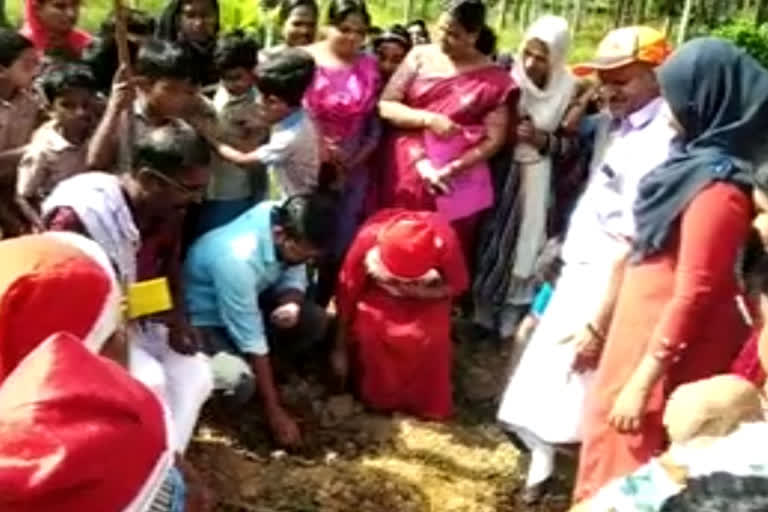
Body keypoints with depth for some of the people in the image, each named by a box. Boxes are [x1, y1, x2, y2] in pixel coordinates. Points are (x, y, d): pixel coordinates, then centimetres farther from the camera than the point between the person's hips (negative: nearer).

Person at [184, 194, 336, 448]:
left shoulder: (286, 221, -19)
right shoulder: (236, 259, -38)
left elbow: (293, 276, -2)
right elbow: (251, 340, -32)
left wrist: (292, 303, -27)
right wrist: (274, 412, -25)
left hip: (248, 304, 7)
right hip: (203, 319, -7)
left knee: (315, 320, -12)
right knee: (239, 380, -32)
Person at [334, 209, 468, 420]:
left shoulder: (444, 240, -36)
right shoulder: (369, 239, -35)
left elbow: (456, 286, -14)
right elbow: (347, 291, -19)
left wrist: (420, 291, -33)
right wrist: (341, 348, -10)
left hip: (425, 298, 0)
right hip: (378, 293, 0)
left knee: (432, 336, -28)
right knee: (367, 330, -28)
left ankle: (428, 404, -3)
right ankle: (376, 397, -4)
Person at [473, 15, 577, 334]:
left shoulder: (568, 91, -8)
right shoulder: (508, 77, -9)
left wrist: (542, 140, -20)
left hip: (537, 179, -1)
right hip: (498, 169, 1)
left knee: (522, 244, 7)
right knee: (491, 238, 7)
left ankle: (509, 318, 25)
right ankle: (481, 312, 25)